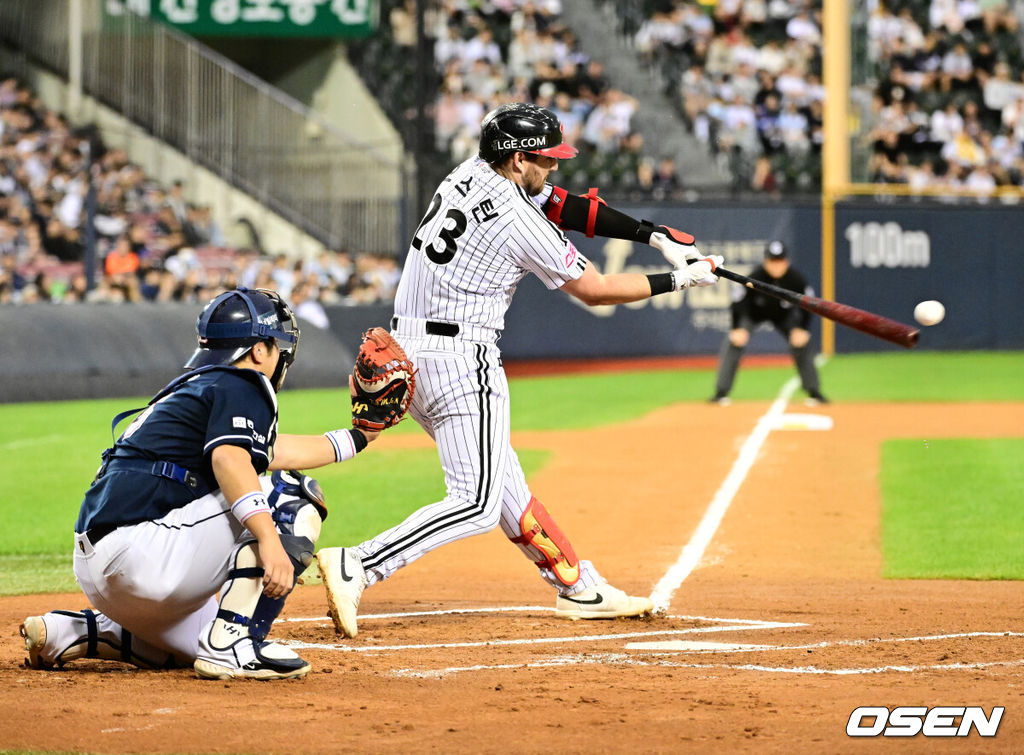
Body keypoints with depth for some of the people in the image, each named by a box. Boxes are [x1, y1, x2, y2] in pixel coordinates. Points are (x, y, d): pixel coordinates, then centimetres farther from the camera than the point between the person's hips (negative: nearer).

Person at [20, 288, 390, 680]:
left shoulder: (194, 387, 26)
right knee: (294, 497, -6)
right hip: (140, 551, -10)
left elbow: (270, 450, 38)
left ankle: (71, 633, 16)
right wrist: (269, 539, -33)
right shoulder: (242, 386, -2)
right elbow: (229, 457, -23)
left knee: (198, 642, 29)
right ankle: (233, 644, -14)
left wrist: (355, 437, 45)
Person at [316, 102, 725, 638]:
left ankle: (578, 588, 26)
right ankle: (357, 567, -21)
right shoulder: (519, 223, -15)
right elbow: (597, 291, -5)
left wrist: (653, 234, 9)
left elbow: (562, 206, 15)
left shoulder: (470, 174, 9)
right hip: (460, 359, -10)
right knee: (478, 504, -10)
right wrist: (676, 281, 7)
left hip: (407, 351, 10)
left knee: (503, 480, 16)